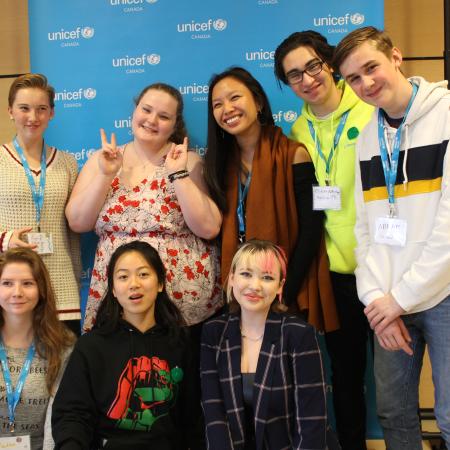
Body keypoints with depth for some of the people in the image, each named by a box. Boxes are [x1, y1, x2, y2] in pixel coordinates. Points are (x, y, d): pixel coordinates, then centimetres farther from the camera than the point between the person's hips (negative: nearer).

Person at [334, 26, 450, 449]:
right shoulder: (367, 136, 11)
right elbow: (365, 226, 8)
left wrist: (403, 295, -14)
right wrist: (375, 295, -4)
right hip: (390, 301, 5)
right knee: (393, 412, 11)